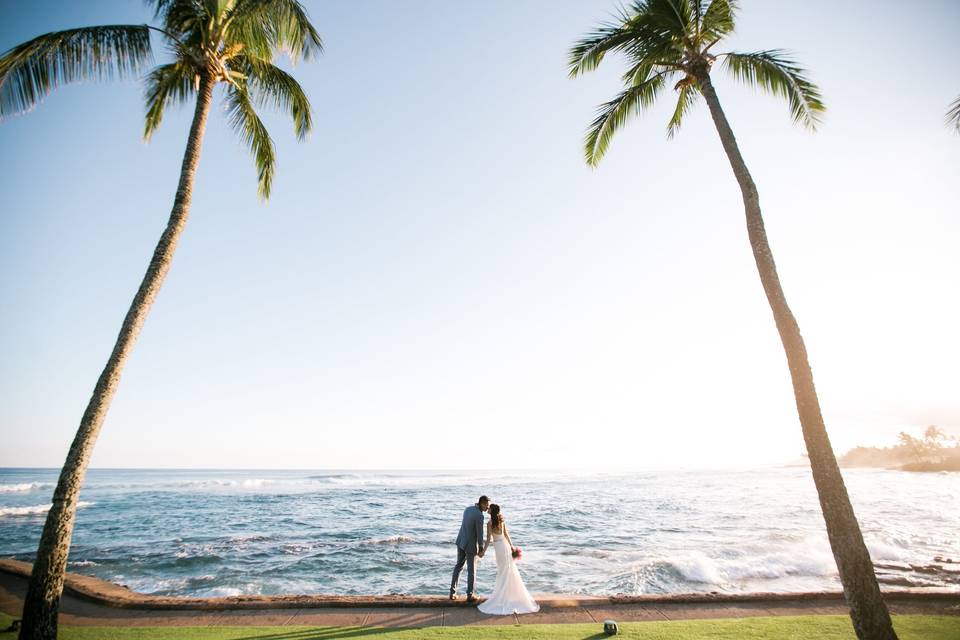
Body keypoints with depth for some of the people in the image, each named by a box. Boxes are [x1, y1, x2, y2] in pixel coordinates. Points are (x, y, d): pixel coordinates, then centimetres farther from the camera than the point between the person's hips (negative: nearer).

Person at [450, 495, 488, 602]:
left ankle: (452, 592, 24)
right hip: (471, 545, -7)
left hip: (461, 541, 7)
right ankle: (470, 595, 19)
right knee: (472, 570, 9)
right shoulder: (479, 516, -25)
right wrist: (481, 550, -7)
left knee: (459, 566, 20)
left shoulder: (468, 509, 2)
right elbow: (480, 534, -20)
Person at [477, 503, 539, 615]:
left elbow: (488, 539, -16)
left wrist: (483, 551, -10)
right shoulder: (502, 520, 4)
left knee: (503, 572, 4)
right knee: (509, 570, 14)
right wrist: (512, 546, 21)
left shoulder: (490, 523, -15)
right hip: (505, 545, 6)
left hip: (499, 547, -6)